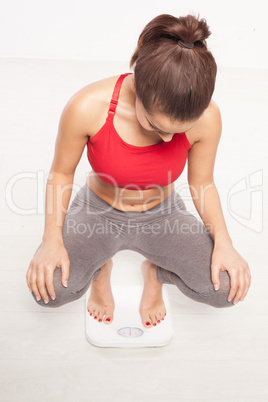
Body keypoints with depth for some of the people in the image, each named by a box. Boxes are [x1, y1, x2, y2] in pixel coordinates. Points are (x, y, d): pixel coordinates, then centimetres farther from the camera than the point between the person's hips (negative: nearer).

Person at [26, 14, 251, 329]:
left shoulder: (207, 117, -25)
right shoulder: (87, 107, -30)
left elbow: (202, 182, -7)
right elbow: (61, 174, -13)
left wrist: (223, 241, -21)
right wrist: (52, 239, -25)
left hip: (161, 215, 2)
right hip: (100, 213, 0)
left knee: (227, 288, -18)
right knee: (49, 289, -25)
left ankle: (155, 271, 14)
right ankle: (99, 268, 11)